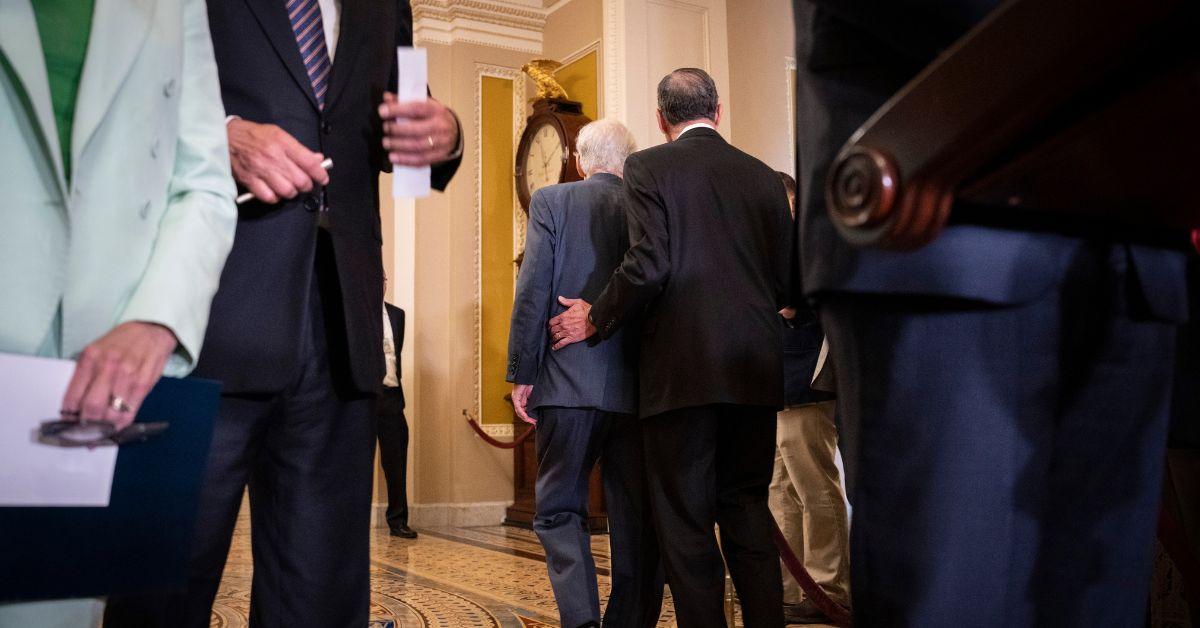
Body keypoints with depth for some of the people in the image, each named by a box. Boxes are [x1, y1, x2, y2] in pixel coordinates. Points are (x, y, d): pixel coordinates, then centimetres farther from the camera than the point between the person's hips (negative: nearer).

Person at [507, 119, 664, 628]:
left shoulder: (551, 201, 2)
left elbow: (533, 290, -5)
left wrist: (521, 373, -2)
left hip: (569, 381, -2)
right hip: (637, 386, 3)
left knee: (559, 508, 6)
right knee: (635, 516, 10)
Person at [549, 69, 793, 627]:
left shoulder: (648, 167, -1)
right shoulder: (764, 177, 12)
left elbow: (649, 265, -13)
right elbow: (785, 282, 12)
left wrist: (597, 319, 2)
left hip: (683, 370, -5)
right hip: (756, 371, 5)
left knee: (686, 521, 3)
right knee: (748, 509, 14)